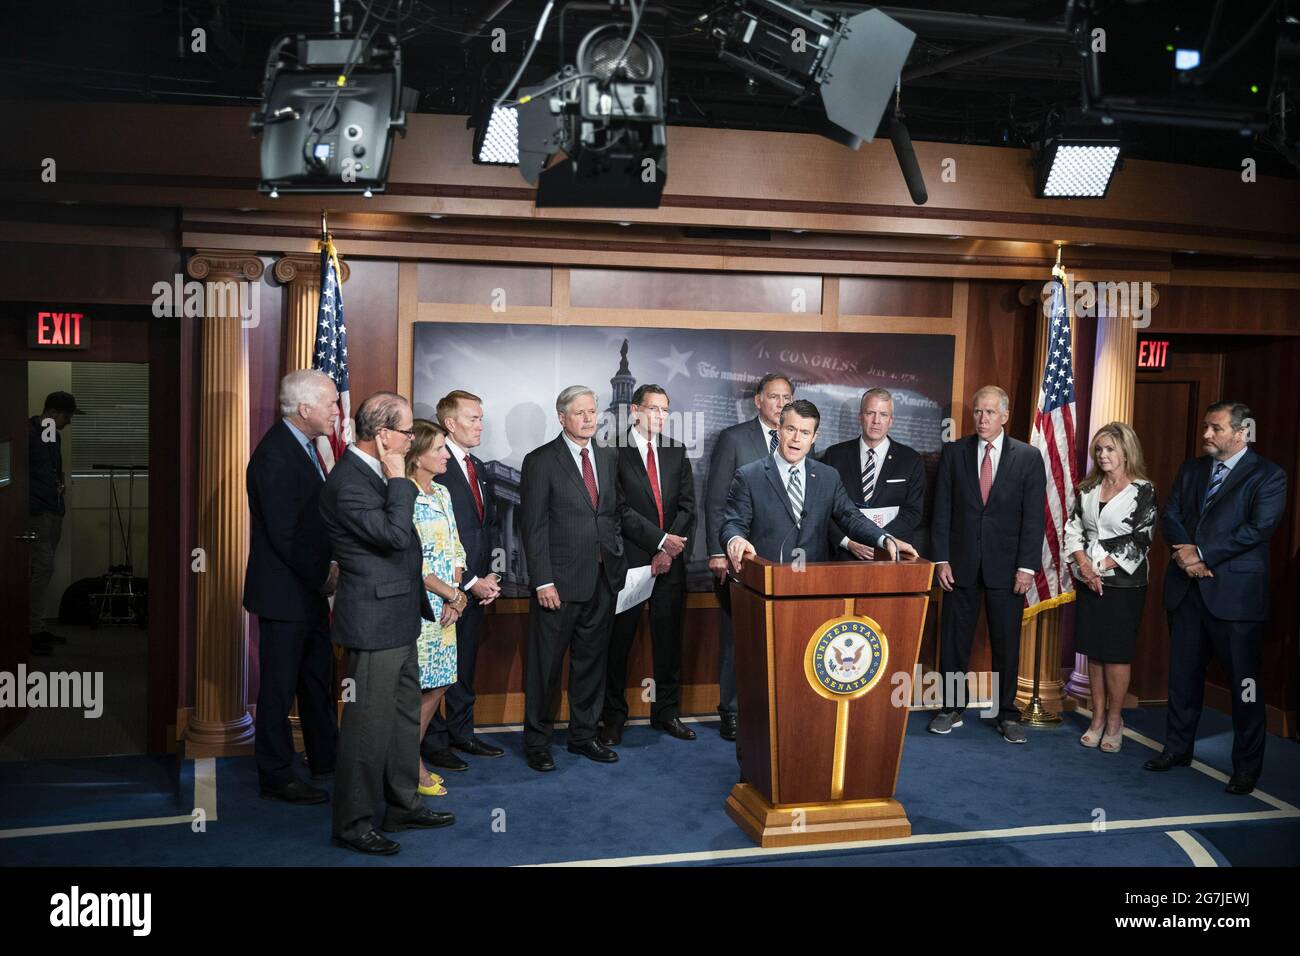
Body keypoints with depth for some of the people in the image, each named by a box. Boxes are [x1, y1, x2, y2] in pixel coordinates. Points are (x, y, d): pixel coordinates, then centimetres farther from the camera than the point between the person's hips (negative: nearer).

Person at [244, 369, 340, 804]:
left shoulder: (304, 446, 9)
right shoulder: (275, 455, -22)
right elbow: (284, 535, -24)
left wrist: (329, 565, 3)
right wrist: (323, 577, -15)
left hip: (310, 589, 10)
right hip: (284, 593, -10)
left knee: (318, 676, 20)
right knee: (279, 686, 3)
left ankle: (325, 756, 35)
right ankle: (276, 776, 16)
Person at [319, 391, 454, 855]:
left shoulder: (376, 471, 10)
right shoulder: (348, 482, -21)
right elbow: (395, 534, -27)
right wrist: (399, 478, -20)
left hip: (398, 617, 10)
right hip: (374, 621, -10)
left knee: (405, 714, 18)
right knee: (368, 723, -1)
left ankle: (403, 805, 32)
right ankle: (353, 824, 12)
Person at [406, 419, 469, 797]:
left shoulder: (442, 494, 10)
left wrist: (454, 598, -1)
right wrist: (454, 596, -11)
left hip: (446, 605, 8)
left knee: (436, 686, 12)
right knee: (414, 690, 1)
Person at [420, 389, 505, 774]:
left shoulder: (479, 468, 14)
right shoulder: (435, 467, -14)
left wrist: (490, 575, 5)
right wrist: (471, 581, -14)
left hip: (477, 586, 8)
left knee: (465, 663, 16)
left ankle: (461, 731, 27)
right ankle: (433, 741, 14)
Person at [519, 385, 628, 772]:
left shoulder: (608, 458, 12)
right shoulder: (541, 461, -6)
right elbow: (533, 527, -9)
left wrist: (618, 559, 6)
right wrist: (543, 581, -14)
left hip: (603, 581, 6)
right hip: (559, 582, -5)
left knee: (592, 661, 13)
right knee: (546, 665, 3)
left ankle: (583, 735, 27)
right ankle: (537, 742, 16)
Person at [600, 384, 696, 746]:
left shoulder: (677, 452, 12)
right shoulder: (615, 452, -4)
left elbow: (687, 505, 8)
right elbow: (620, 509, -11)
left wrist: (670, 551, -5)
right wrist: (660, 539, -15)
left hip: (670, 561, 4)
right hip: (629, 560, -4)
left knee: (668, 638, 10)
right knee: (619, 639, 3)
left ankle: (666, 711, 22)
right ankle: (614, 716, 14)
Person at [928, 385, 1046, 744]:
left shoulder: (1028, 457, 0)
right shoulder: (953, 453, 3)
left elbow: (1033, 516, -3)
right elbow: (942, 510, 2)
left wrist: (1027, 566, -9)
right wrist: (941, 559, -4)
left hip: (1007, 564, -1)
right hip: (961, 562, 1)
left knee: (1007, 642, 6)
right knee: (954, 638, 7)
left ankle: (1007, 713, 19)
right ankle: (952, 708, 20)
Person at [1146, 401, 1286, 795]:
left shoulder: (1267, 475, -4)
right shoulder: (1191, 469, 13)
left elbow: (1259, 527, -15)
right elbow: (1170, 516, 8)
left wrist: (1203, 554, -17)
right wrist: (1184, 551, -11)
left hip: (1234, 591, -5)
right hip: (1186, 587, 6)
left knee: (1243, 681, 0)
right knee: (1183, 673, 13)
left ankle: (1247, 766, 11)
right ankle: (1178, 748, 26)